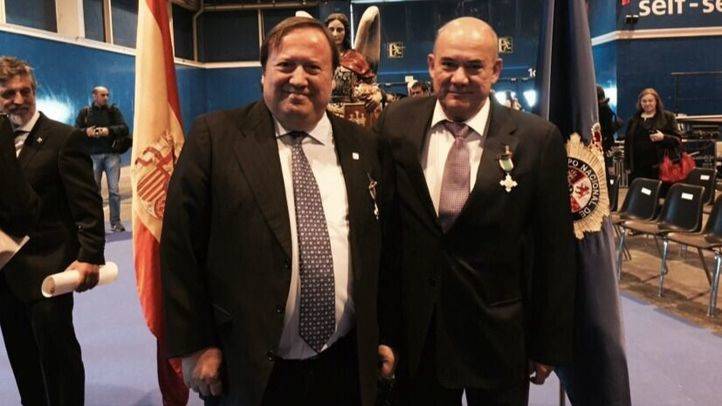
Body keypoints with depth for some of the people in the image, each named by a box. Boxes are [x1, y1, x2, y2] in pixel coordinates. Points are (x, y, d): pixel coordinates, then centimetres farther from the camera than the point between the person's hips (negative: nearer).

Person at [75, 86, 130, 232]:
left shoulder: (113, 110, 10)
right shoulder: (85, 112, 11)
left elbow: (125, 129, 0)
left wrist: (109, 130, -14)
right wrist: (86, 132, -12)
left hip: (112, 154, -1)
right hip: (93, 155, 1)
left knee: (114, 190, -3)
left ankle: (115, 222, 5)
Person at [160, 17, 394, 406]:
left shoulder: (363, 145, 4)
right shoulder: (214, 137, -7)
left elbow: (380, 248, 7)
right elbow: (181, 247, -6)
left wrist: (385, 335, 8)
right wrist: (195, 344, -7)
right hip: (247, 369, -3)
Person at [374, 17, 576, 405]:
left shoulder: (537, 139, -10)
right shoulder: (396, 124, -5)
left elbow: (555, 250, -5)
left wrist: (548, 344, 0)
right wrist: (382, 329, 2)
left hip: (499, 333, -1)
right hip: (415, 329, 2)